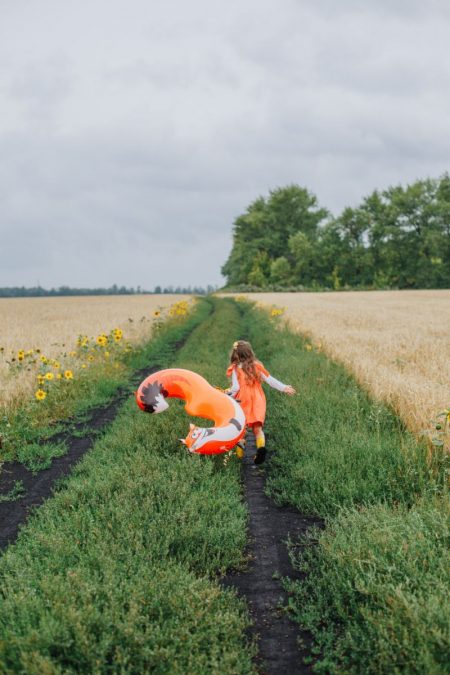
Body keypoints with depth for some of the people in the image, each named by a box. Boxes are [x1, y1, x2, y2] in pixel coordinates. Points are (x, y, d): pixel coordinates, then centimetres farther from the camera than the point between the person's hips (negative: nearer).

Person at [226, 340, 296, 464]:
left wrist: (229, 394, 5)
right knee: (257, 428, 4)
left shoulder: (236, 369, -7)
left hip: (242, 402, -2)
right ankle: (261, 445, -21)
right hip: (257, 401, 2)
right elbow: (270, 380, 3)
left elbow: (236, 388, -13)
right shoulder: (257, 366, 2)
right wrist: (284, 388, 12)